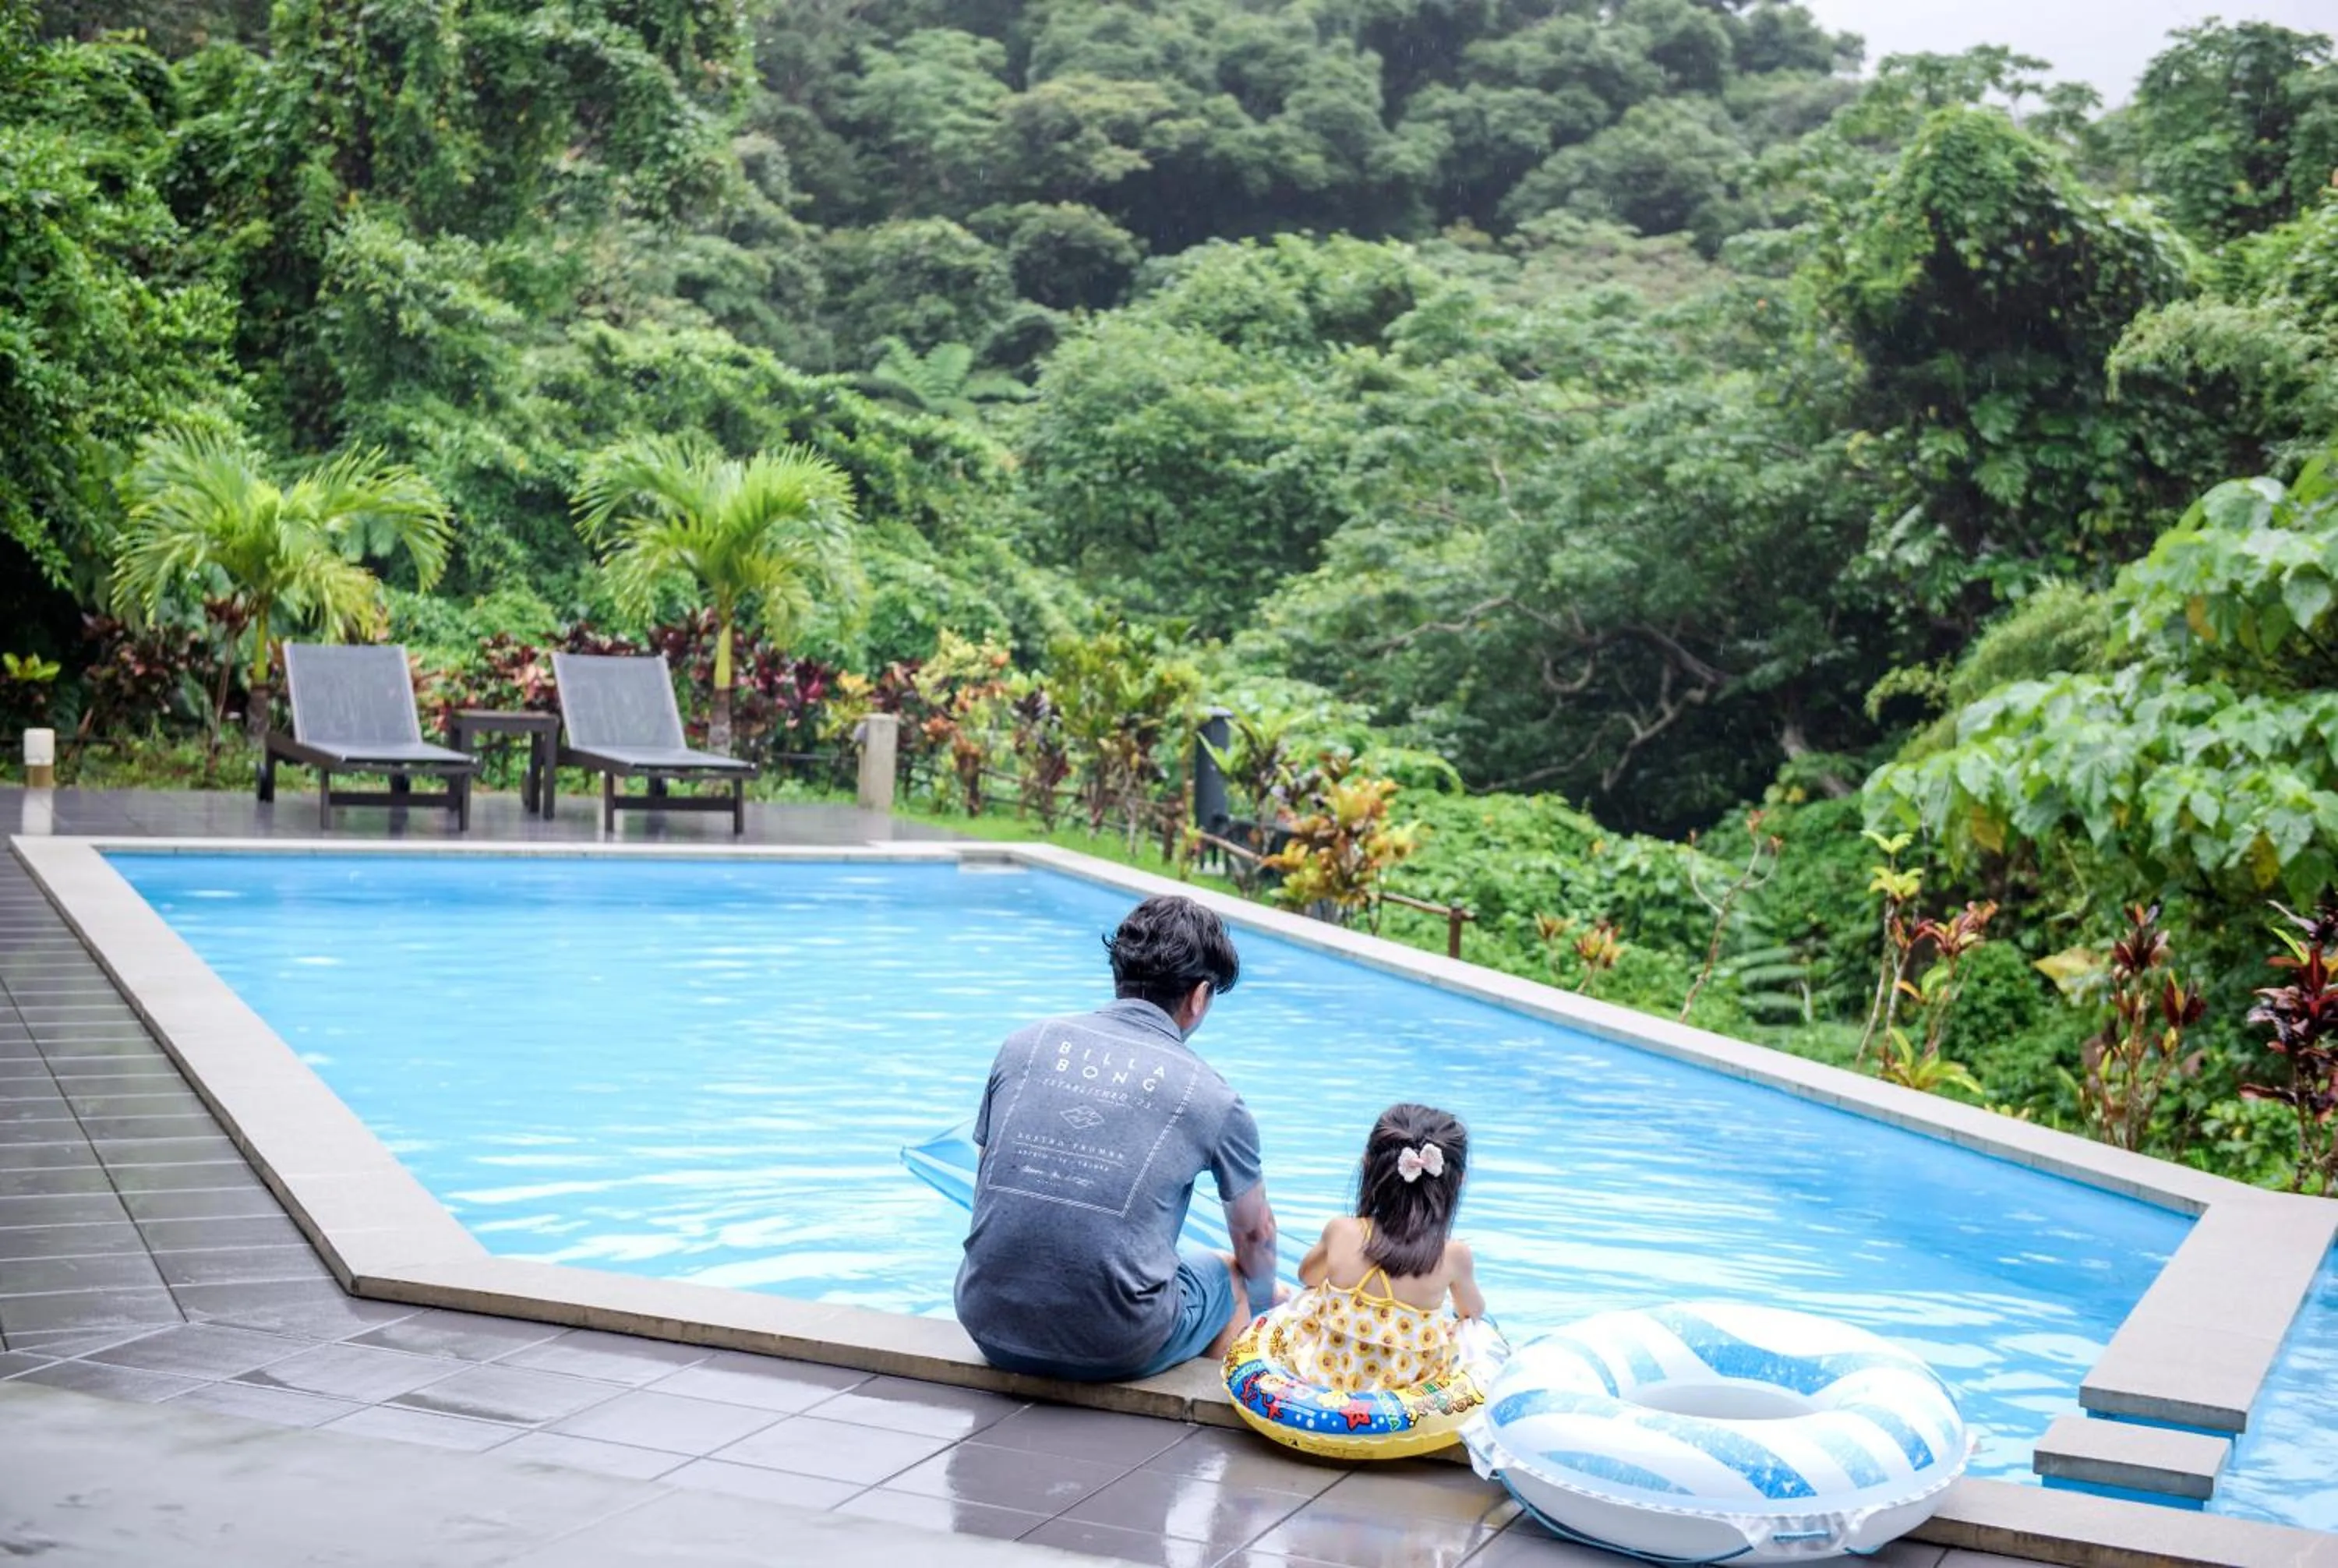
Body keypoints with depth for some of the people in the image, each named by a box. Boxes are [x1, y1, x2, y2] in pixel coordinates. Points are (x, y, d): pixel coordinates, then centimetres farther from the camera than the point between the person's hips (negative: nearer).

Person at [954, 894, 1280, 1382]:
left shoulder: (1024, 1044, 5)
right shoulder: (1212, 1098, -1)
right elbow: (1254, 1235, 16)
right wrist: (1261, 1303, 38)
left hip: (989, 1325, 3)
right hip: (1114, 1347, -3)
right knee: (1228, 1274, 27)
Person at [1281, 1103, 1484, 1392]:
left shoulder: (1340, 1233, -17)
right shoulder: (1454, 1256, -19)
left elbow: (1307, 1276, 8)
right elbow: (1473, 1311, 5)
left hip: (1322, 1372, 2)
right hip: (1407, 1384, -1)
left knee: (1307, 1295, 31)